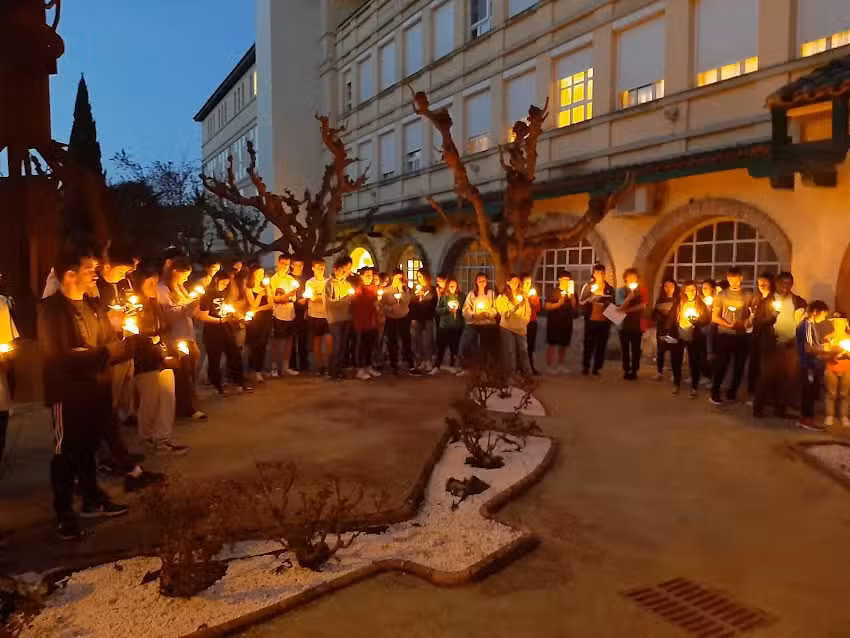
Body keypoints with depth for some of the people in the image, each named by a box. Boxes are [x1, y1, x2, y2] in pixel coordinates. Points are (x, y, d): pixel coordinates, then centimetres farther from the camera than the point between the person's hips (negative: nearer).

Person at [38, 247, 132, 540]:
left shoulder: (92, 305, 12)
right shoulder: (52, 308, -13)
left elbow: (107, 344, 12)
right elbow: (59, 355, -22)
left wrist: (125, 346, -10)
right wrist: (104, 353, -23)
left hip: (96, 389, 7)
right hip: (69, 393, -7)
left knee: (88, 447, 20)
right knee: (66, 452, 5)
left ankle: (92, 499, 33)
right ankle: (64, 513, 17)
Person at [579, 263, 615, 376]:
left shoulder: (610, 288, 9)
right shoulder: (587, 286, 1)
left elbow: (613, 304, 18)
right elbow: (581, 302, -4)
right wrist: (593, 297, -18)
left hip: (605, 321, 2)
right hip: (591, 320, -2)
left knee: (601, 345, 3)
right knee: (589, 344, 1)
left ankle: (597, 368, 10)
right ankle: (585, 367, 11)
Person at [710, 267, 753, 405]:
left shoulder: (748, 296, 4)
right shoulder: (721, 295, 3)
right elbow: (714, 317, 0)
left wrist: (744, 323, -18)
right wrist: (729, 325, -16)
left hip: (742, 335, 1)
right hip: (725, 335, -1)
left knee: (739, 366, 6)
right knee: (721, 365, -4)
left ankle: (732, 393, 20)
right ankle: (715, 393, 7)